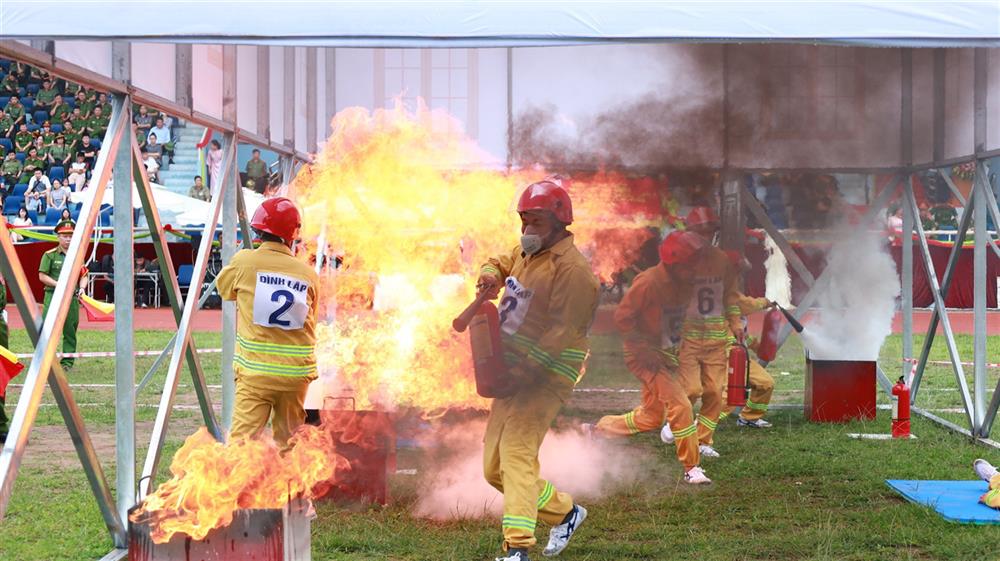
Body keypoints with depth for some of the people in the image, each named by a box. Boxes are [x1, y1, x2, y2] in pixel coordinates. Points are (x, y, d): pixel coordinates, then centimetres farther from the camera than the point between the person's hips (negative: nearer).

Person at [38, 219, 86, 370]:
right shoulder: (49, 255, 1)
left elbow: (83, 276, 15)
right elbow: (42, 276, -3)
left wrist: (82, 287, -6)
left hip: (72, 297, 4)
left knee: (70, 330, 6)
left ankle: (67, 362, 13)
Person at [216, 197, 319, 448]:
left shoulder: (245, 262, -4)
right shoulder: (309, 274, 2)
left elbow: (223, 287, 16)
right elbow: (310, 322, 11)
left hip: (255, 372, -3)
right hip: (296, 372, 3)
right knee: (288, 443, 17)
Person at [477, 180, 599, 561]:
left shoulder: (571, 268, -15)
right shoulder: (525, 252, 13)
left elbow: (561, 334, -21)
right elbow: (500, 264, 35)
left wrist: (525, 367, -27)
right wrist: (490, 276, 11)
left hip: (545, 379, -10)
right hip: (512, 374, 10)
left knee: (516, 455, -24)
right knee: (494, 469, 12)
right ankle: (565, 512, 28)